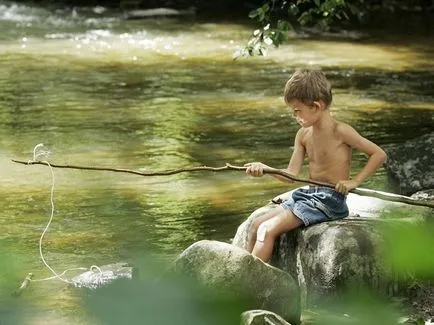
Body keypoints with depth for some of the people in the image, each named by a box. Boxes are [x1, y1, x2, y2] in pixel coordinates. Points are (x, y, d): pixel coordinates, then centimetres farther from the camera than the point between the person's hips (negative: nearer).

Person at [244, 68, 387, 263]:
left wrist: (355, 181, -15)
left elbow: (379, 154, -10)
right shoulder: (303, 135, 9)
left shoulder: (340, 132, -13)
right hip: (307, 194, 8)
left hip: (329, 200, -8)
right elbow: (291, 175, 5)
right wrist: (264, 169, -11)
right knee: (256, 225, 1)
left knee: (268, 230, -19)